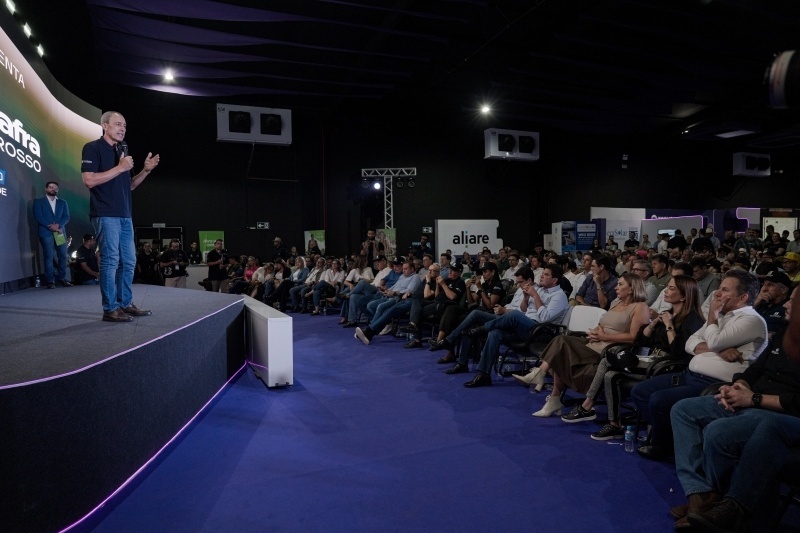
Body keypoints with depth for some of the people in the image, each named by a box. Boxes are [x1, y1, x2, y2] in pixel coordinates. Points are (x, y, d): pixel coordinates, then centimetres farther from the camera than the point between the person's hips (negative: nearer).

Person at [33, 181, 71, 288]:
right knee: (48, 256, -5)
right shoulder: (38, 201, 9)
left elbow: (66, 217, 7)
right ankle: (50, 280, -4)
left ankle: (62, 278, 7)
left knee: (63, 255, -1)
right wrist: (50, 226, -15)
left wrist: (58, 225, -11)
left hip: (60, 232, 3)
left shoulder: (62, 202, 19)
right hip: (46, 232, -3)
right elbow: (38, 217, -3)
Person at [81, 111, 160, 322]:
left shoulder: (122, 151, 19)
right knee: (110, 260, -7)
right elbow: (89, 180, -16)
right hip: (105, 215, -8)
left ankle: (126, 304, 18)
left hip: (125, 215, 8)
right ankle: (110, 309, -1)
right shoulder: (93, 148, -4)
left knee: (129, 261, 9)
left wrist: (146, 170, 6)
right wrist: (120, 168, -16)